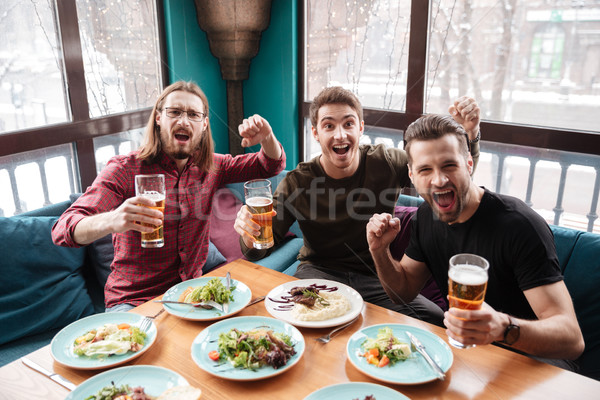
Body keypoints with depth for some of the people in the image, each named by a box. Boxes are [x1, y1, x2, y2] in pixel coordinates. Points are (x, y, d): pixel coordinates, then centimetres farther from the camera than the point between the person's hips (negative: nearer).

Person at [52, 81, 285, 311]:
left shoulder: (209, 166, 3)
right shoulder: (125, 169, -11)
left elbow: (272, 166, 12)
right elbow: (62, 230, -21)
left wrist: (267, 138, -12)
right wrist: (110, 221, -44)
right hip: (132, 301, -4)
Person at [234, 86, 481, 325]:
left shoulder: (386, 163, -6)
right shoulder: (296, 184, -9)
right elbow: (262, 248, -10)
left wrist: (468, 135, -18)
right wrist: (250, 237, -35)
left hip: (376, 275, 2)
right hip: (319, 272, -1)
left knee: (436, 322, -24)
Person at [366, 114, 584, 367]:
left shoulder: (520, 225, -25)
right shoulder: (426, 215, -2)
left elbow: (572, 339, -27)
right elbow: (404, 291, 9)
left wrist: (504, 328, -48)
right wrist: (380, 251, -11)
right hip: (462, 344, 8)